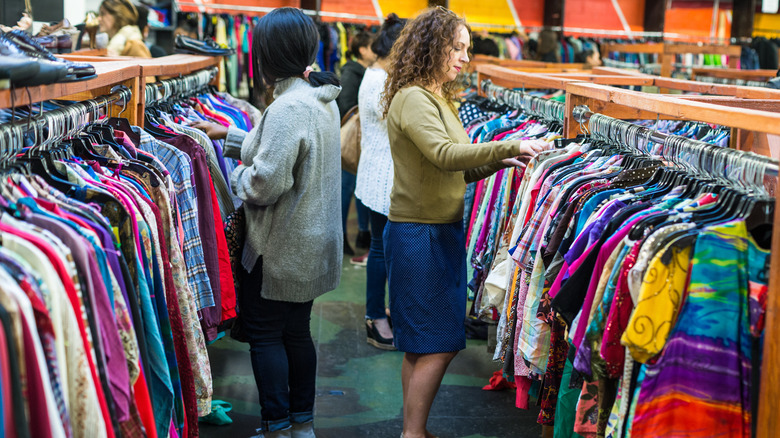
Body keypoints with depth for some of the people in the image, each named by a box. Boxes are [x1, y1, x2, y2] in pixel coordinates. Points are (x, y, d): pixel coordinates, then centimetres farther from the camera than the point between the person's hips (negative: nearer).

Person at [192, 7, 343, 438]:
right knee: (297, 330, 18)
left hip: (282, 248, -9)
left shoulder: (288, 107, -25)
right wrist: (229, 135, 21)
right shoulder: (321, 98, 6)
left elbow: (265, 183, -28)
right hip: (311, 242, 9)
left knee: (264, 331, 5)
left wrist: (237, 174, -6)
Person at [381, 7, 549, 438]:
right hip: (419, 234, -10)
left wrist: (497, 163, 2)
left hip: (441, 232, 10)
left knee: (421, 345, 14)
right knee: (437, 345, -5)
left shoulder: (440, 98, 17)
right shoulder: (411, 99, -14)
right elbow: (445, 155, -28)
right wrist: (508, 147, -26)